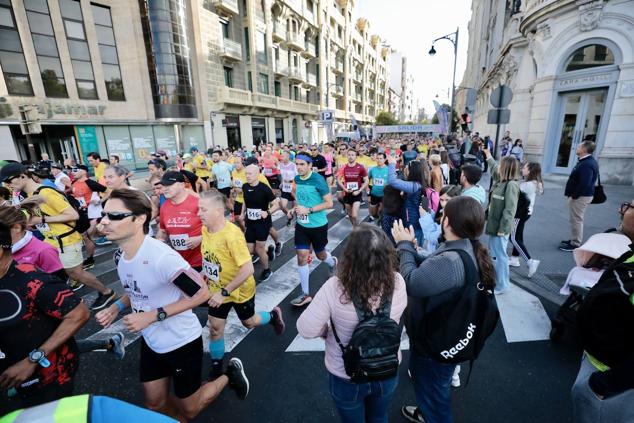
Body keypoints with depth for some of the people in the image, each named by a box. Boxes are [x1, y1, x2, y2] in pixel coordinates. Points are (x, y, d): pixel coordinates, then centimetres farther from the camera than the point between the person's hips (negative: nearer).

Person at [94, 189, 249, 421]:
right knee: (155, 404, 23)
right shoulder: (120, 256, -5)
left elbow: (201, 293, -25)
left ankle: (230, 374, 35)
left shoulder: (161, 258, -32)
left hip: (181, 342, -7)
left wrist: (154, 315, -26)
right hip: (151, 342, 7)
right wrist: (116, 307, -5)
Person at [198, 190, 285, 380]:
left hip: (240, 291, -5)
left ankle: (274, 315, 48)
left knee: (249, 322, 18)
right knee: (215, 328, 10)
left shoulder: (232, 235, -34)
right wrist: (205, 273, 4)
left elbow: (248, 269, -34)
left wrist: (224, 292, -31)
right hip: (217, 290, 5)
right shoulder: (205, 229, -10)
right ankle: (216, 369, 33)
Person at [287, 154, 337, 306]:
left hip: (318, 225, -5)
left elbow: (329, 203, -18)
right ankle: (305, 294, 13)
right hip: (301, 225, 5)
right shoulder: (297, 178, 1)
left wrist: (308, 210, -25)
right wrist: (295, 209, -1)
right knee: (302, 257, 1)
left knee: (320, 255, 15)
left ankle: (333, 262, 53)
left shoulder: (318, 180, -18)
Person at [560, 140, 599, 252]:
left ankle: (575, 244, 5)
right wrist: (573, 194, 16)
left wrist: (574, 195, -19)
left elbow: (585, 183, -27)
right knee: (577, 219, 18)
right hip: (580, 195, 10)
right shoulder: (586, 161, 11)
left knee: (576, 220, -3)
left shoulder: (587, 164, -22)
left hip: (580, 196, -10)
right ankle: (575, 240, 30)